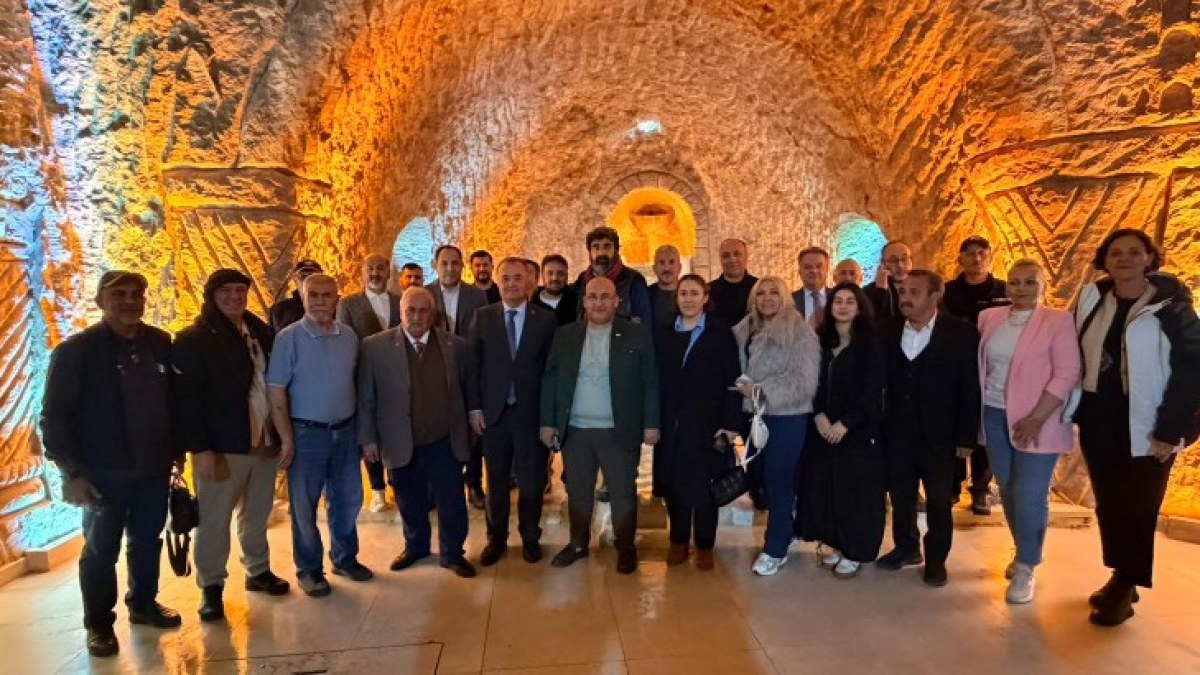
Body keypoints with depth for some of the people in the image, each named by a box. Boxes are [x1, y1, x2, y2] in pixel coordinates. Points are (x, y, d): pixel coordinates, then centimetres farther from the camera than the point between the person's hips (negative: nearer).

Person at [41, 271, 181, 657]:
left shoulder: (162, 345, 2)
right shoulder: (75, 350, -9)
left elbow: (175, 401, 8)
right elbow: (54, 416, -9)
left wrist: (178, 451, 9)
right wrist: (70, 471, -13)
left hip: (154, 469, 4)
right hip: (103, 473, -3)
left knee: (147, 542, 16)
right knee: (101, 550, 9)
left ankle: (143, 604, 35)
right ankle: (99, 624, 25)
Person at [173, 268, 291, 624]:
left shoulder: (261, 332, 8)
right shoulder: (193, 340, -9)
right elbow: (187, 398, -13)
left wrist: (279, 432, 8)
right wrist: (200, 448, -17)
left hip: (264, 440, 5)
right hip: (222, 446, -5)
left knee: (257, 514, 17)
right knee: (214, 519, 6)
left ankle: (258, 571, 33)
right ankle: (211, 587, 21)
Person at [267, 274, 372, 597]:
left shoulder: (348, 335, 2)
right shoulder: (288, 338, -11)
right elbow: (275, 392, -11)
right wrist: (287, 439, -13)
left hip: (345, 431, 4)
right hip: (306, 433, -4)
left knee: (348, 500, 16)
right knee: (304, 506, 10)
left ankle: (345, 558, 35)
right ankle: (309, 570, 27)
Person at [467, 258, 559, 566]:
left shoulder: (546, 319, -1)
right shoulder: (483, 317, 2)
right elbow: (472, 365, 2)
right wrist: (474, 407, -3)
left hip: (532, 412, -1)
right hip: (493, 411, 1)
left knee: (532, 479, 10)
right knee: (496, 479, 13)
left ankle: (530, 537, 29)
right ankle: (496, 538, 30)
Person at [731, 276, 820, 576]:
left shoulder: (801, 333, -10)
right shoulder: (745, 331, 7)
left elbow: (805, 381, -17)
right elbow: (739, 369, 14)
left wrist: (764, 389, -20)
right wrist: (743, 386, -5)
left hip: (787, 418, -6)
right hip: (755, 416, 6)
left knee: (779, 482, 2)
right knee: (764, 479, 15)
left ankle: (775, 549, 15)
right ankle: (789, 528, 35)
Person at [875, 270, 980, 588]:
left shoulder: (961, 333, -9)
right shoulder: (890, 332, 2)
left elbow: (970, 389, -8)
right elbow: (883, 382, 3)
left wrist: (966, 437, -10)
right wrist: (878, 425, -2)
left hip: (938, 435, -3)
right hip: (898, 433, 3)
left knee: (939, 501, 10)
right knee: (900, 496, 15)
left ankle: (936, 559, 27)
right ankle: (906, 547, 34)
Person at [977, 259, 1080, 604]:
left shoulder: (1058, 321, -7)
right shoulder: (989, 318, 6)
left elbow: (1067, 374, -13)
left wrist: (1035, 419, -18)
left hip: (1036, 422, -4)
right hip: (994, 417, 5)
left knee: (1029, 496, -5)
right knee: (1008, 492, 13)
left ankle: (1025, 568, 12)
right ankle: (1026, 552, 33)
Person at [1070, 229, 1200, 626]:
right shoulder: (1090, 300, 4)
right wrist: (1075, 413, 1)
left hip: (1145, 428, -4)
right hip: (1098, 423, 4)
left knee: (1138, 508, 5)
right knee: (1108, 503, 13)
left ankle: (1125, 589, 18)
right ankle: (1120, 579, 29)